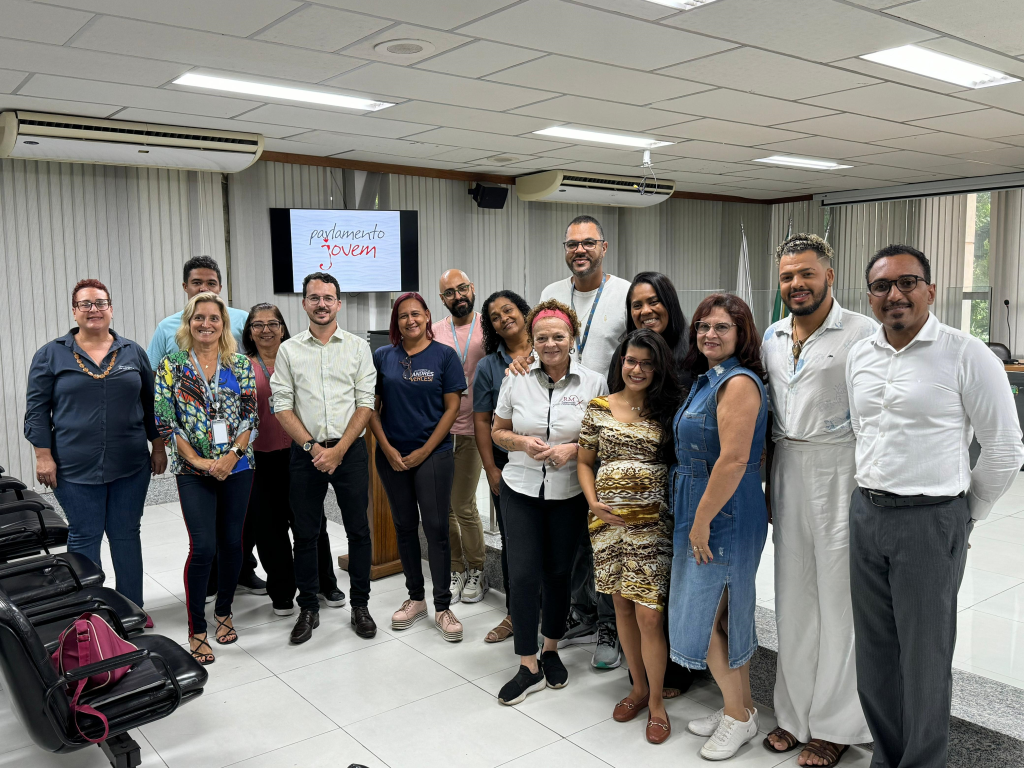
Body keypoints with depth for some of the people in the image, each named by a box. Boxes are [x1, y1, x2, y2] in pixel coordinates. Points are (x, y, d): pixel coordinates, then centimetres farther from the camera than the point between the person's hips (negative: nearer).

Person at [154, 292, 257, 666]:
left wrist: (231, 455, -12)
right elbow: (165, 420, -4)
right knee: (203, 547, -8)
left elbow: (251, 415, 1)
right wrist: (199, 461, -11)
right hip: (193, 470, -2)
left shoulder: (240, 365, 4)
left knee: (232, 542, 8)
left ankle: (224, 612, 30)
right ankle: (196, 629, 8)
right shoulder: (172, 366, 0)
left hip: (237, 466, 2)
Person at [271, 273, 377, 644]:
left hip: (350, 450, 0)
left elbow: (365, 404, -2)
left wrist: (339, 450, -11)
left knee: (358, 529, 5)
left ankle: (360, 605, 19)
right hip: (305, 452, 1)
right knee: (305, 533, 7)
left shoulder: (358, 346, 3)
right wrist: (313, 447, -10)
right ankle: (308, 608, 22)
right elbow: (282, 406, 0)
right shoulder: (289, 350, 5)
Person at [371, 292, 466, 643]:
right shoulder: (382, 356, 5)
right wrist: (387, 448, -6)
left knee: (436, 528, -3)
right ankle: (415, 598, 25)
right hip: (391, 455, 3)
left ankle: (443, 607, 6)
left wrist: (424, 451, -9)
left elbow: (452, 407, -4)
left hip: (433, 453, -3)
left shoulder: (445, 355, -1)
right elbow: (372, 406, 5)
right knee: (405, 526, 11)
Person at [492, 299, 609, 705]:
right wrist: (523, 443, -13)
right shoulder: (516, 380, -1)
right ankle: (529, 668, 9)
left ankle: (551, 650, 33)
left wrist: (574, 448, -16)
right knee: (523, 574, -4)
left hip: (569, 494, 0)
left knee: (558, 573, 11)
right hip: (521, 491, 0)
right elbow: (498, 431, 8)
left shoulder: (594, 382, -4)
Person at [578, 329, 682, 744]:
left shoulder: (669, 411, 1)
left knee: (649, 615, -4)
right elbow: (585, 462, 10)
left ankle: (656, 700, 16)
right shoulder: (599, 409, 4)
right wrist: (594, 502, -4)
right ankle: (638, 686, 32)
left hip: (652, 522, -2)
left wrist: (683, 515, -10)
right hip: (608, 520, 2)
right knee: (622, 605, 13)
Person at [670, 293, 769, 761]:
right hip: (700, 511, 9)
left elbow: (733, 460, -25)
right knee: (726, 614, 18)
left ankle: (739, 716, 18)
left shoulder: (739, 383, -19)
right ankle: (739, 707, 32)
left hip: (724, 516, -9)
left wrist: (702, 521, -21)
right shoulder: (707, 380, 11)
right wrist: (696, 520, 14)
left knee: (703, 618, -1)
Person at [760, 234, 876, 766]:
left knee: (839, 597, 3)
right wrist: (769, 480, 14)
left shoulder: (862, 333, -8)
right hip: (786, 471, 6)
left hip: (841, 471, -6)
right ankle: (794, 713, 27)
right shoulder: (772, 337, 12)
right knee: (791, 596, 12)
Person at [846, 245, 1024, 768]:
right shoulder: (859, 356, 7)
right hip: (866, 514, 6)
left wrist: (965, 516, 2)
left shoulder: (966, 355, -10)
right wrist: (874, 497, 17)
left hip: (930, 522, -5)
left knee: (924, 658, 6)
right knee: (874, 650, 15)